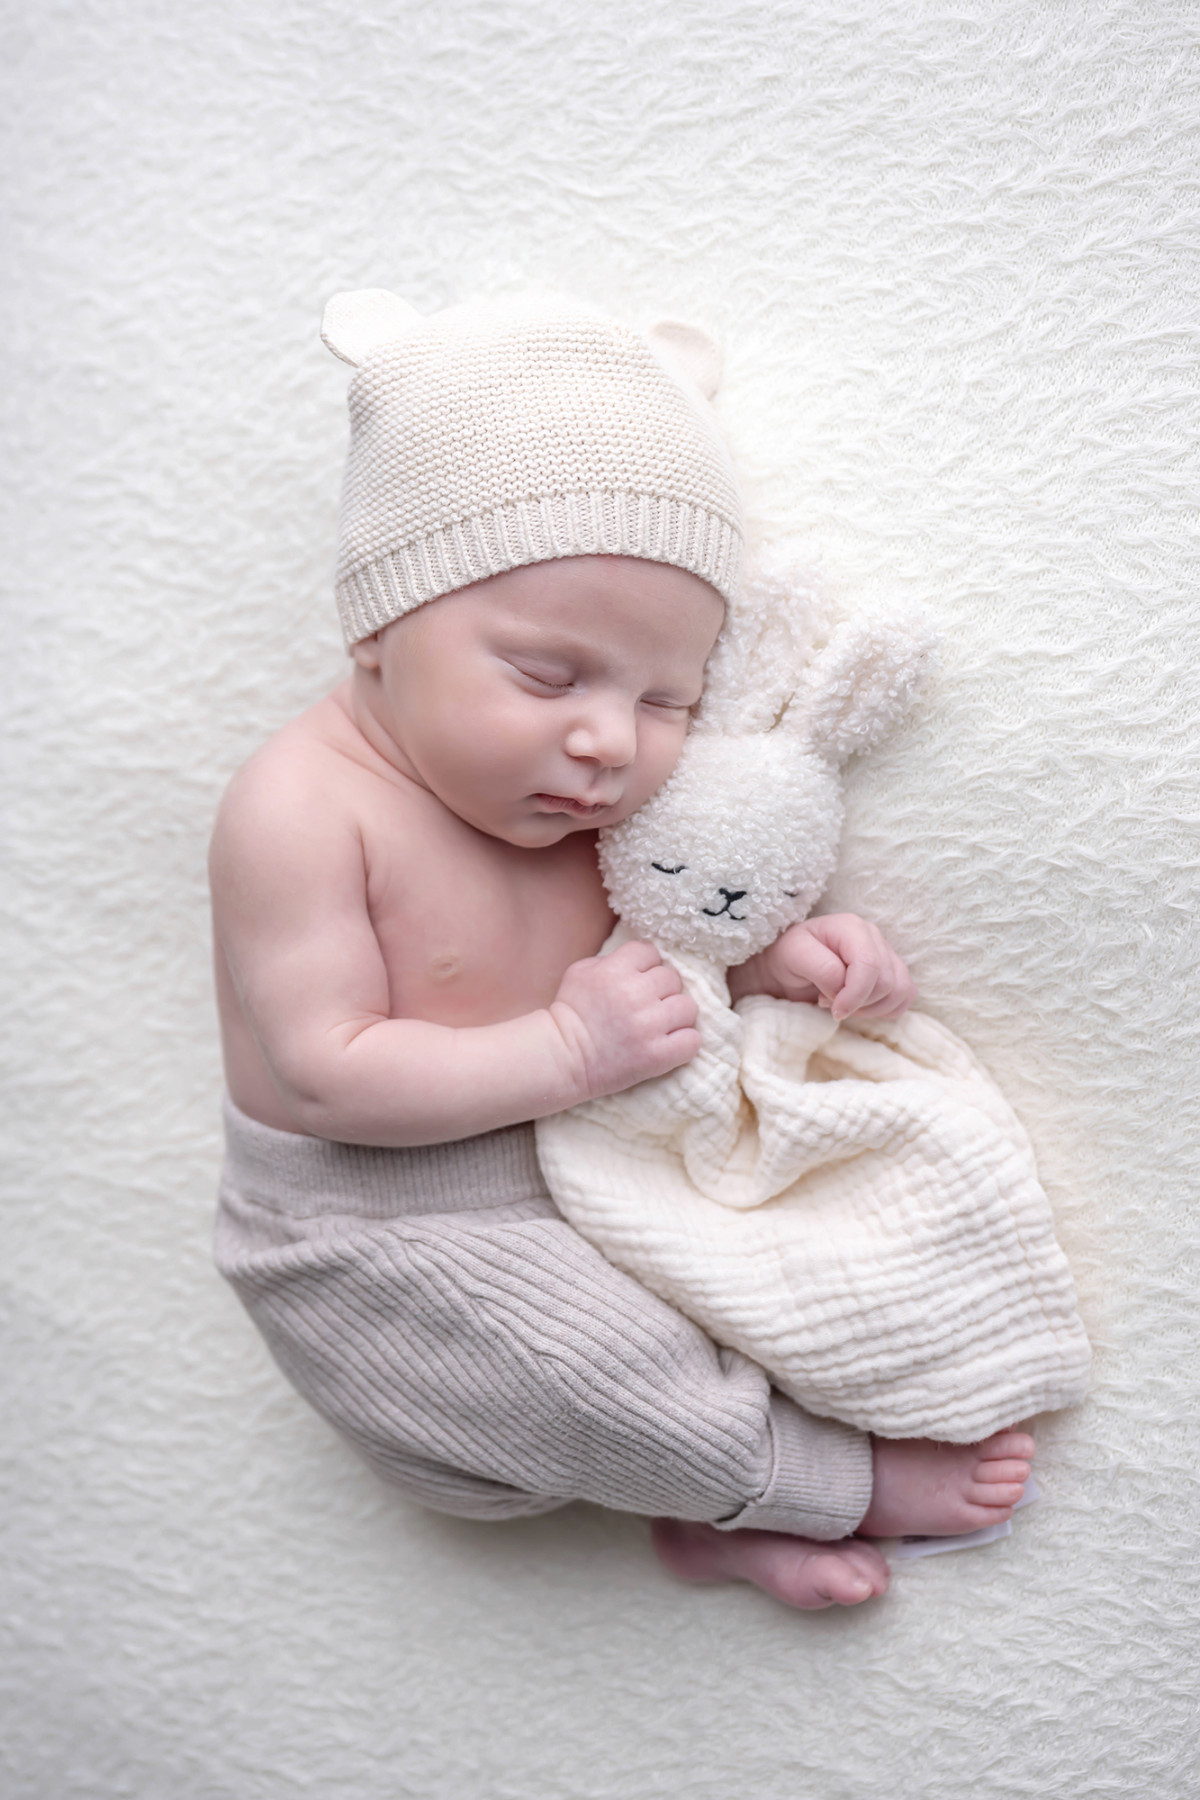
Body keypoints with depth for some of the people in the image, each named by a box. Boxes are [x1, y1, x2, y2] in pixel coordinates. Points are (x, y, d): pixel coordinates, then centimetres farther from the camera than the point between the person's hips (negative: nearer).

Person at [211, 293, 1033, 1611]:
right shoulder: (303, 809, -26)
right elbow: (333, 1075, -26)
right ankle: (833, 1482, 2)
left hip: (559, 1180, 8)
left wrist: (781, 956, -9)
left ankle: (708, 1511, 13)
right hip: (371, 1240, -7)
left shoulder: (567, 790, -3)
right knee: (582, 1365, -24)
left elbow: (656, 935, 12)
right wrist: (567, 1051, -28)